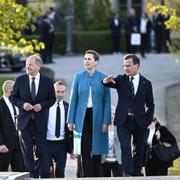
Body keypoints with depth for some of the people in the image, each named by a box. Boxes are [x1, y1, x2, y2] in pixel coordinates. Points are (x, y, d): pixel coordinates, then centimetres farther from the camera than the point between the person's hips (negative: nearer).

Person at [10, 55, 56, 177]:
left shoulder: (47, 81, 0)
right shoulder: (20, 80, 2)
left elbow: (52, 99, 6)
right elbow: (13, 97, 7)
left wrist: (42, 105, -12)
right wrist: (22, 104, -12)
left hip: (40, 121, 0)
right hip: (25, 120, 0)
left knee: (41, 151, 2)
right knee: (27, 152, -1)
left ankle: (36, 174, 21)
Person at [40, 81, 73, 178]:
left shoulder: (68, 107, 5)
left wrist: (72, 148, 4)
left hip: (62, 145, 2)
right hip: (47, 144, -2)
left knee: (60, 173, 3)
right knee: (44, 172, -8)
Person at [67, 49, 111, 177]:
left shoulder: (103, 78, 0)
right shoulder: (79, 77, 4)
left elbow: (107, 101, -1)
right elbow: (73, 99, 5)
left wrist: (106, 121, -8)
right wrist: (71, 120, 0)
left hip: (97, 116, -1)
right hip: (82, 116, 1)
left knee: (97, 149, 5)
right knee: (85, 150, -3)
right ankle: (87, 176, 0)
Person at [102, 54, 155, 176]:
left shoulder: (146, 83, 4)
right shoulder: (121, 80, 5)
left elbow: (150, 105, 8)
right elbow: (109, 83, -12)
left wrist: (148, 120, -1)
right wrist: (106, 81, -36)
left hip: (140, 122, 1)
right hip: (123, 121, -1)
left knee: (139, 149, 8)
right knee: (125, 147, -13)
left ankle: (136, 173, 18)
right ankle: (128, 174, -20)